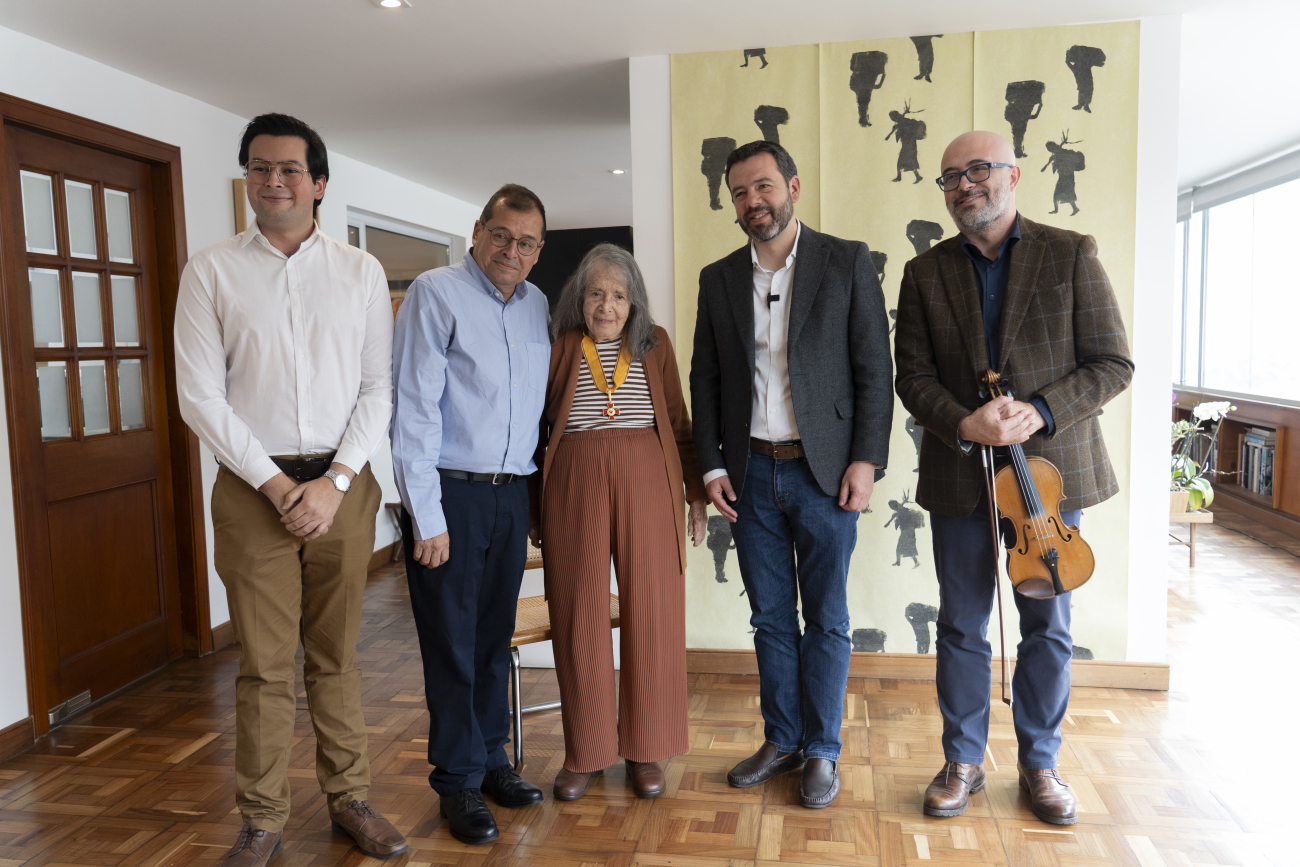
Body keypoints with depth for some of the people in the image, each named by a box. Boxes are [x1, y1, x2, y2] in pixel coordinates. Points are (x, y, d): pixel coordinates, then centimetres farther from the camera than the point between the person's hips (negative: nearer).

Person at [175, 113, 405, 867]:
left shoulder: (361, 272, 6)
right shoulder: (212, 271, 3)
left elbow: (379, 389, 2)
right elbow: (200, 396, -2)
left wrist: (334, 483, -8)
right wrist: (276, 483, -8)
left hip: (343, 485, 1)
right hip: (254, 486, -1)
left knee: (337, 655, 10)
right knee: (265, 663, 4)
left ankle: (350, 798, 24)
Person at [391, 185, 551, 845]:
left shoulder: (536, 306, 11)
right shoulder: (435, 294, -8)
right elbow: (413, 409, -12)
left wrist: (530, 489, 13)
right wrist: (426, 517, -15)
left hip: (511, 493, 6)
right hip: (449, 493, -5)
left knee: (495, 637, 14)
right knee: (452, 644, 4)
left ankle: (491, 761, 30)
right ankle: (459, 782, 19)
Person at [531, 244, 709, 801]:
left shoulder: (655, 343, 10)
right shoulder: (558, 348, 6)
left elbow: (679, 422, 11)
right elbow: (535, 431, 8)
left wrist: (696, 492, 7)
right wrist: (532, 508, 7)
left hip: (648, 483, 1)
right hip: (575, 486, -1)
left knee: (651, 614, 4)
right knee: (579, 619, 4)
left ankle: (644, 750, 20)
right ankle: (585, 753, 20)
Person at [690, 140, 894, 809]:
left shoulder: (846, 262, -1)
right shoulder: (719, 279, 9)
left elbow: (875, 367, -3)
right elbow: (705, 379, 11)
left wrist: (866, 459, -10)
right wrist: (711, 465, 3)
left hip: (824, 472, -3)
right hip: (751, 474, 3)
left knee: (826, 620, 7)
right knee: (770, 617, 13)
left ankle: (822, 751, 22)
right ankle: (781, 741, 28)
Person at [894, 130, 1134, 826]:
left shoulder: (1071, 255, 0)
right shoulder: (925, 273, 5)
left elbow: (1112, 364, -3)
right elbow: (913, 374, 0)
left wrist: (1040, 413, -18)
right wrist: (962, 422, -18)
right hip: (959, 478, 1)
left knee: (1048, 626, 10)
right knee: (961, 626, 9)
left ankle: (1040, 764, 30)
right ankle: (962, 761, 27)